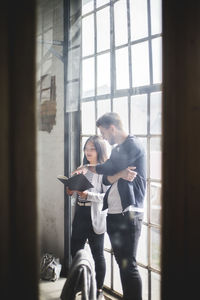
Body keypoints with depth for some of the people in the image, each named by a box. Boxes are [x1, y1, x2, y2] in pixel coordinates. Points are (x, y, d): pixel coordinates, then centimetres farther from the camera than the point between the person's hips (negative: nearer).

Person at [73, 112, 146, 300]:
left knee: (128, 265, -6)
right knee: (121, 262, 13)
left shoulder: (133, 145, -8)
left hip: (129, 214, -9)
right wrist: (119, 175, -10)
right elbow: (107, 179, 12)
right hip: (113, 213, 9)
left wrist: (88, 167, 4)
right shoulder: (118, 149, 20)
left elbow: (110, 168, -15)